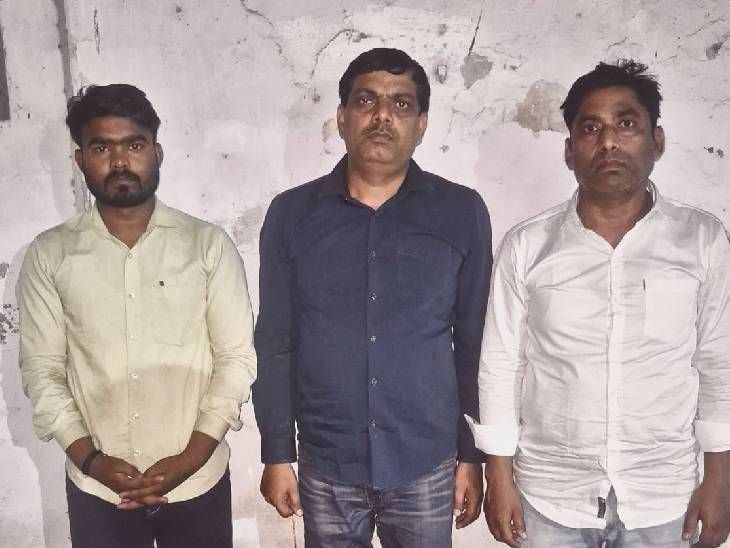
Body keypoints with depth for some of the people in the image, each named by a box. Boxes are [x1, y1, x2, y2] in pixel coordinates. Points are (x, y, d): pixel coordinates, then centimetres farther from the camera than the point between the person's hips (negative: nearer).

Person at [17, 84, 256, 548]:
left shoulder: (209, 244, -4)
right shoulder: (49, 255, 0)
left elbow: (237, 358, -6)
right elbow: (42, 370, 0)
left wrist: (189, 459, -13)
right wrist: (90, 460, -11)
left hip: (198, 483, 0)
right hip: (96, 490, 1)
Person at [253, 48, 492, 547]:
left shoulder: (462, 212, -5)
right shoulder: (292, 213, -3)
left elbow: (474, 344, 0)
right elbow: (274, 344, 1)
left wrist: (473, 455, 1)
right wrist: (276, 454, 1)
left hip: (426, 466, 0)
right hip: (325, 467, 1)